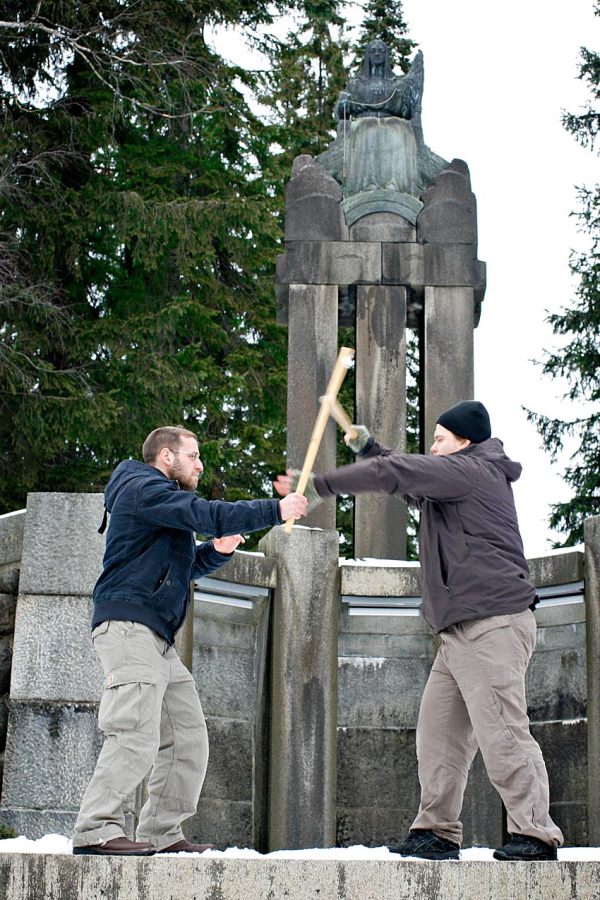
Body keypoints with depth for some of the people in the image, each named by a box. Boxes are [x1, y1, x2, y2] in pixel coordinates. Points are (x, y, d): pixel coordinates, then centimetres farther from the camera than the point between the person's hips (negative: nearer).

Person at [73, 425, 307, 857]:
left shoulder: (162, 501, 29)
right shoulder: (144, 488, -4)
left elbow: (181, 567, 31)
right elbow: (207, 514, -17)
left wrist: (217, 550, 12)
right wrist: (276, 510, -14)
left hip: (156, 637, 10)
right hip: (129, 624, -10)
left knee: (188, 738, 6)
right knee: (137, 735, -20)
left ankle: (162, 832, 9)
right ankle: (96, 829, -19)